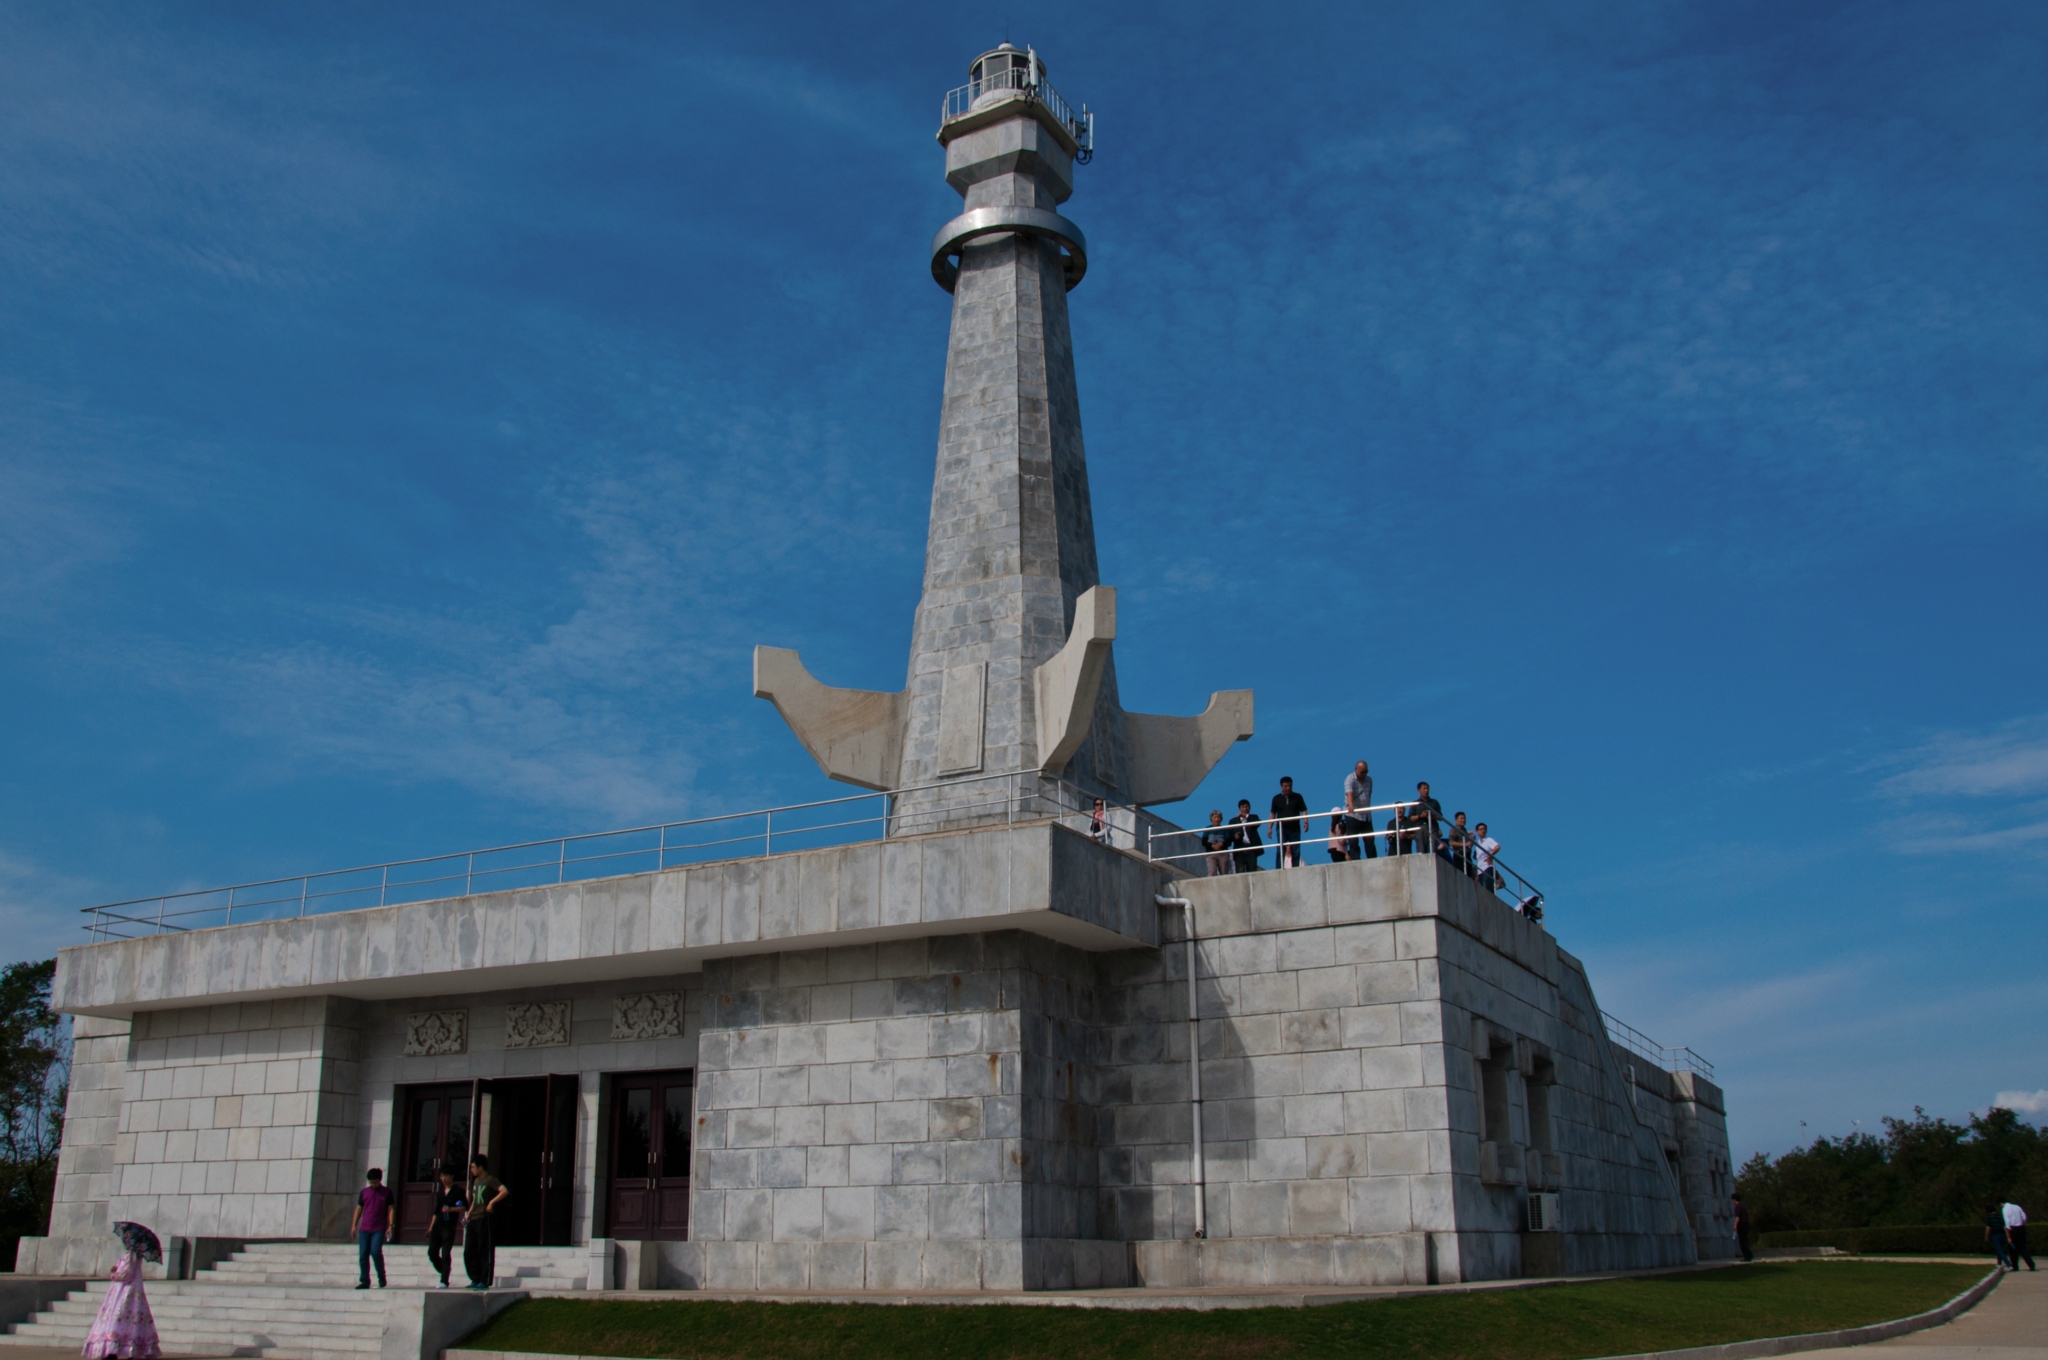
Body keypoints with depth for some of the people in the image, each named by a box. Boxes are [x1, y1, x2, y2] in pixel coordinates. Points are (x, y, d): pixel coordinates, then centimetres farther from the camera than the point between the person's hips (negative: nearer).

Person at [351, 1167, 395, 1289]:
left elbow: (391, 1209, 2)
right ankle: (364, 1281, 8)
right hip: (364, 1229, 4)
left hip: (379, 1229, -4)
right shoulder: (364, 1192, 10)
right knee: (363, 1255, 0)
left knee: (375, 1252, -16)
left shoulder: (387, 1192, 3)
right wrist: (354, 1225, 8)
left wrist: (391, 1225, -7)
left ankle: (381, 1278, 3)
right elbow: (359, 1208, 14)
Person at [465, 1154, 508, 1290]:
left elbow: (505, 1191, -21)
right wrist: (468, 1216, 19)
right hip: (473, 1221, 9)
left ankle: (485, 1282, -1)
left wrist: (492, 1202, -24)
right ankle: (476, 1280, 15)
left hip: (485, 1220, -9)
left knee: (485, 1252, -4)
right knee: (469, 1252, 7)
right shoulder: (476, 1181, 19)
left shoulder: (490, 1180, -7)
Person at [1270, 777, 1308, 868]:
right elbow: (1273, 814, 9)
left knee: (1296, 852, 0)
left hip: (1295, 828, 0)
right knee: (1281, 851, -6)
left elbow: (1303, 811, 2)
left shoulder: (1297, 797, 5)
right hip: (1281, 829, 0)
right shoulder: (1277, 798, 7)